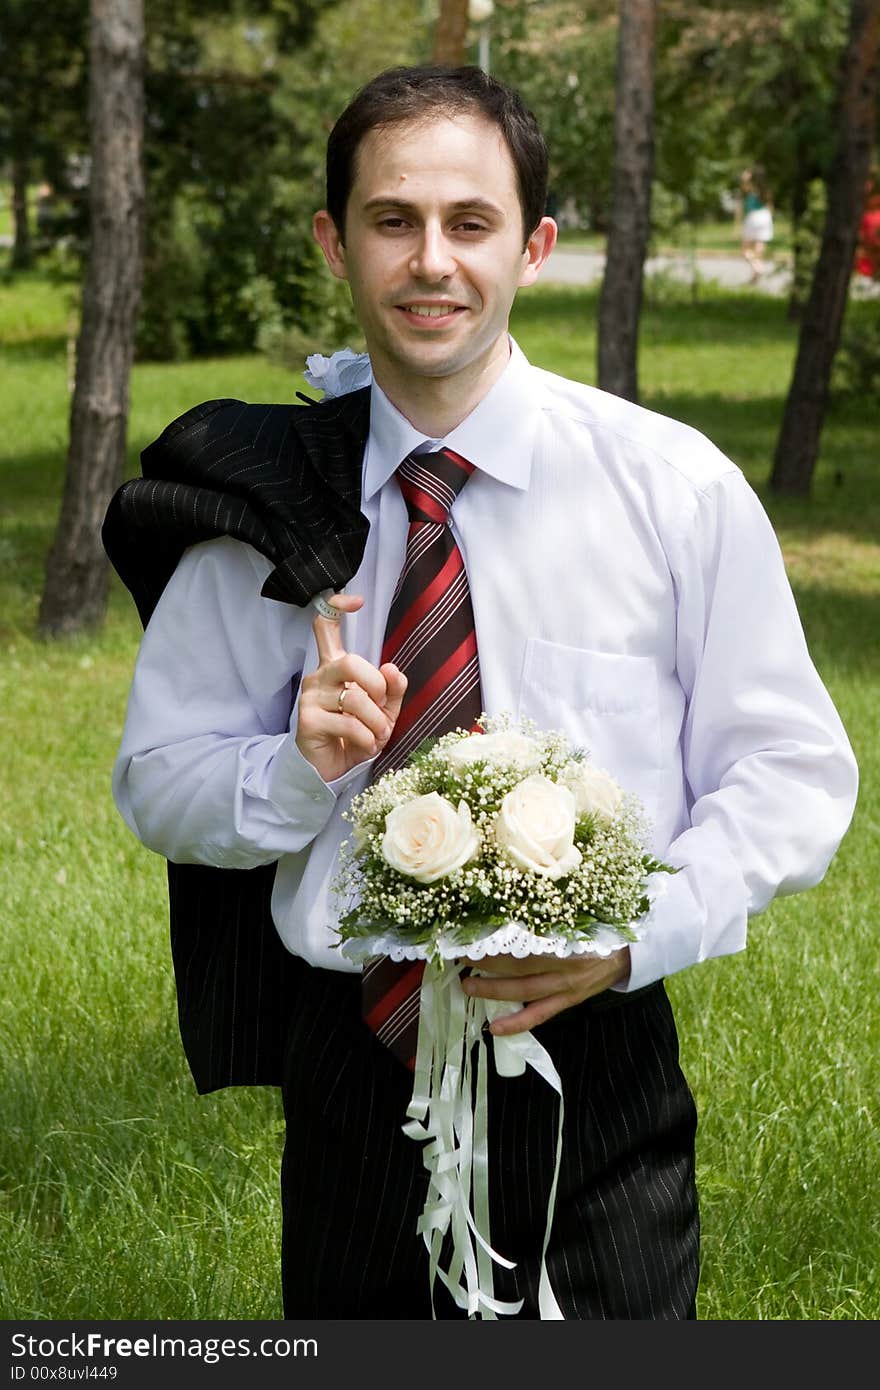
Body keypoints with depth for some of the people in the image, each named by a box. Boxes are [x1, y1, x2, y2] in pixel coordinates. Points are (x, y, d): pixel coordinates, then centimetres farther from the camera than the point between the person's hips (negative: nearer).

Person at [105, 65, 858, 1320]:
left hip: (595, 1071, -1)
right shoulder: (266, 501, 0)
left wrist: (639, 933, -18)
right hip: (354, 1066, 2)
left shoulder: (676, 486, -4)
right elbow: (158, 782, 6)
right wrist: (302, 766, -15)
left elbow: (794, 776, -2)